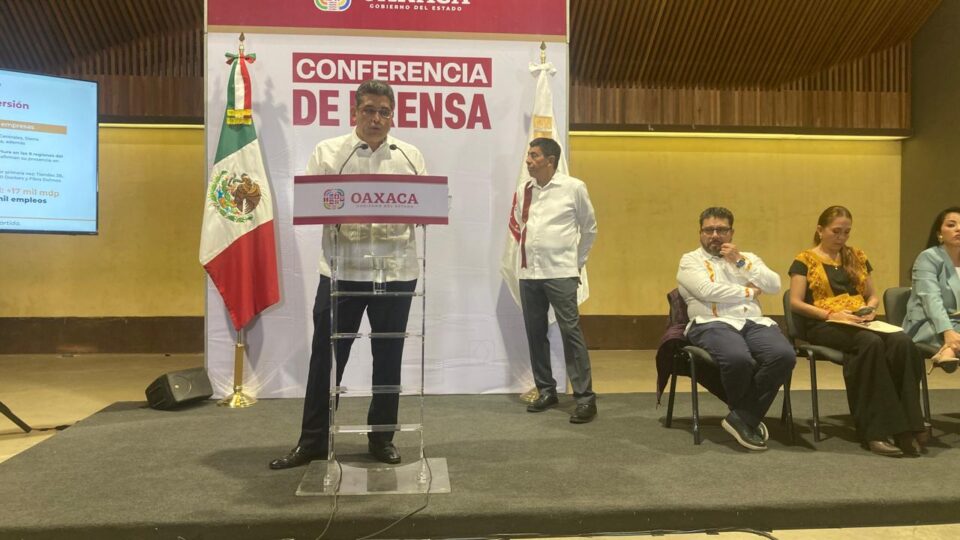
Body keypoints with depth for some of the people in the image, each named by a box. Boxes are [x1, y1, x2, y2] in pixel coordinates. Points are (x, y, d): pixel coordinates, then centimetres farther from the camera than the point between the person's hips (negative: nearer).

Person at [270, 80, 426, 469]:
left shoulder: (410, 156, 10)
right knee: (326, 356, 4)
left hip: (396, 271, 1)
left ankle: (382, 437, 25)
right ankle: (313, 440, 18)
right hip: (341, 269, -1)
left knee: (388, 356, 10)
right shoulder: (328, 152, 7)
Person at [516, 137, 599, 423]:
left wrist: (578, 262, 8)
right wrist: (529, 254, 14)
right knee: (535, 333, 9)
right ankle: (546, 390, 22)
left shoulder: (573, 188, -4)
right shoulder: (523, 190, 7)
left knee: (570, 332, -7)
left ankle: (585, 397, -2)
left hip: (560, 272, -5)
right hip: (528, 272, 5)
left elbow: (589, 228, 6)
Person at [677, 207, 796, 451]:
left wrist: (740, 261, 2)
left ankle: (742, 418, -15)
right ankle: (749, 417, -5)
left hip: (755, 322, 5)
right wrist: (748, 292, 3)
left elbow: (775, 286, 10)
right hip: (713, 324, -4)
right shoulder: (690, 260, 12)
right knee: (739, 359, -37)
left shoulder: (748, 257, 26)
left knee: (785, 355, -28)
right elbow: (707, 290, -7)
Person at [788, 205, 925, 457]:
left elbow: (873, 295, 25)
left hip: (859, 322, 5)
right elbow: (795, 302, -4)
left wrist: (870, 309, 2)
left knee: (902, 341, -28)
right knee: (870, 343, -36)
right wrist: (830, 314, -16)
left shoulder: (857, 257, 21)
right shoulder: (805, 260, 5)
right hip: (822, 325, -5)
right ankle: (876, 430, -34)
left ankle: (906, 428, -28)